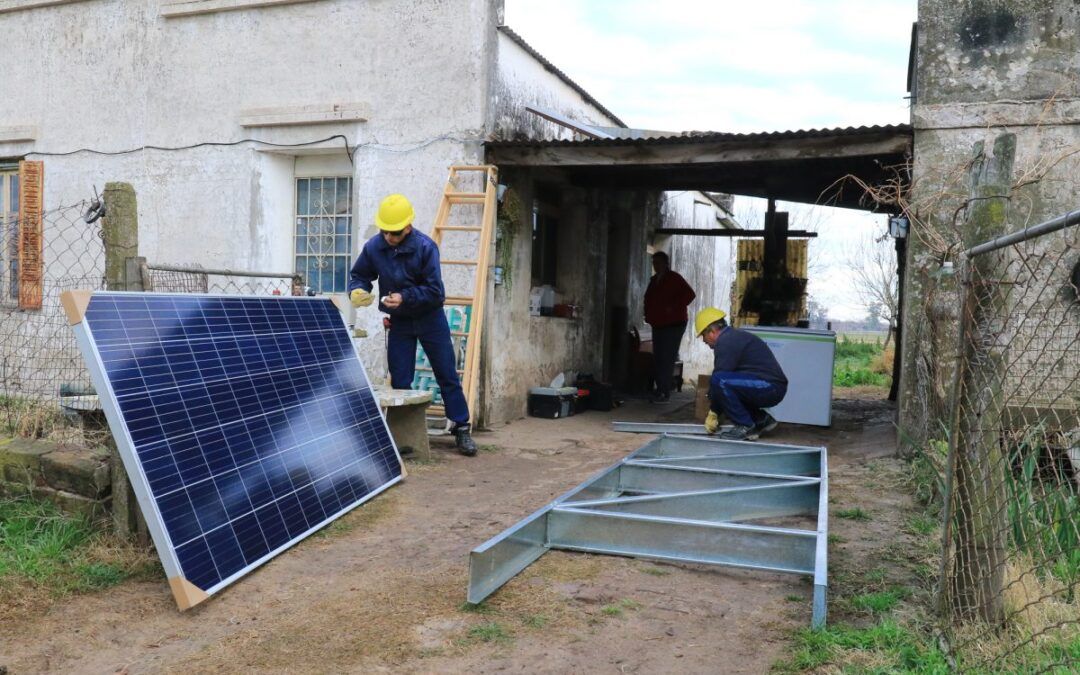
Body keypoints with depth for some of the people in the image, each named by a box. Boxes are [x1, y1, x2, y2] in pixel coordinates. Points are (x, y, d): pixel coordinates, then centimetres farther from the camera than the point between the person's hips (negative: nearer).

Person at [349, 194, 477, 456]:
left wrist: (405, 297, -31)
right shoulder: (373, 247, -10)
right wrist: (357, 290, -19)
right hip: (399, 322, 3)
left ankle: (461, 429, 10)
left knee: (447, 375, 2)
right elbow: (359, 275, 3)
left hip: (430, 318, -3)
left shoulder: (425, 247, -20)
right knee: (399, 381, 5)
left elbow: (435, 291, -19)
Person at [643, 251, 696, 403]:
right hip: (658, 325, 8)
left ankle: (664, 393, -9)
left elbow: (690, 294, -17)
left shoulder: (674, 278, -8)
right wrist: (648, 315, 12)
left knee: (666, 359, -10)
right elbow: (648, 299, 27)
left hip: (673, 325, -8)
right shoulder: (654, 280, 15)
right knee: (657, 359, 8)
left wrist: (674, 308, -19)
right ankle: (660, 389, 15)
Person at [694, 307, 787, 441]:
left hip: (770, 388, -10)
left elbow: (718, 379, -13)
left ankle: (744, 426, -11)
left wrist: (713, 413, -2)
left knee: (719, 381, -23)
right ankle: (762, 420, 17)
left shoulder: (725, 342, -12)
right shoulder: (735, 336, 20)